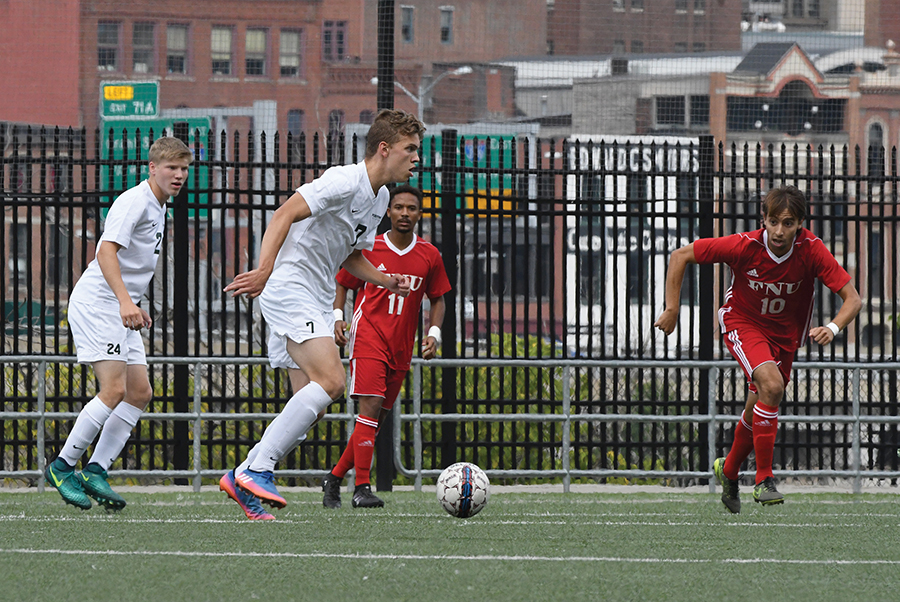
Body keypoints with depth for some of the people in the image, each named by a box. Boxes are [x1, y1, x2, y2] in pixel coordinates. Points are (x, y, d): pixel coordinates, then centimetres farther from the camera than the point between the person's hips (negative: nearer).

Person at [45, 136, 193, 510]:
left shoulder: (157, 208, 18)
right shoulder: (134, 202, -13)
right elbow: (106, 251, -25)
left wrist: (135, 309, 32)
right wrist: (125, 301, -36)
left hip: (121, 310, 10)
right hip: (96, 303, -10)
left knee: (140, 392, 2)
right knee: (114, 390, -17)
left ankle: (96, 471, 4)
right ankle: (62, 466, -8)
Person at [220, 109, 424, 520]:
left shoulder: (380, 198, 16)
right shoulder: (346, 181, -14)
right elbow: (285, 214, -22)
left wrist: (386, 281, 9)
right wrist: (264, 270, -34)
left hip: (315, 301, 10)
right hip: (288, 286, -10)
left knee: (312, 403, 3)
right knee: (331, 381, -22)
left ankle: (243, 478, 6)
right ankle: (258, 468, -22)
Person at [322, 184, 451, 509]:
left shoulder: (429, 256, 6)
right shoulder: (368, 248, -1)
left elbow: (437, 299, 15)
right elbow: (342, 284, 10)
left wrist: (434, 334, 0)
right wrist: (337, 316, -6)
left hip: (401, 348, 4)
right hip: (368, 336, -4)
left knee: (378, 417, 7)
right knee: (371, 405, -19)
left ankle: (335, 478, 22)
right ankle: (362, 488, -20)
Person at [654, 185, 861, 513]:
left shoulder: (811, 250, -24)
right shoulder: (743, 246, -27)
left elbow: (852, 298, -21)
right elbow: (680, 256, -15)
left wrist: (832, 328, -40)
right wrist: (672, 309, -16)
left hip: (784, 332, 3)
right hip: (742, 323, -3)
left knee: (760, 409, 12)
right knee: (771, 386, -29)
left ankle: (729, 470, 43)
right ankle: (764, 480, -21)